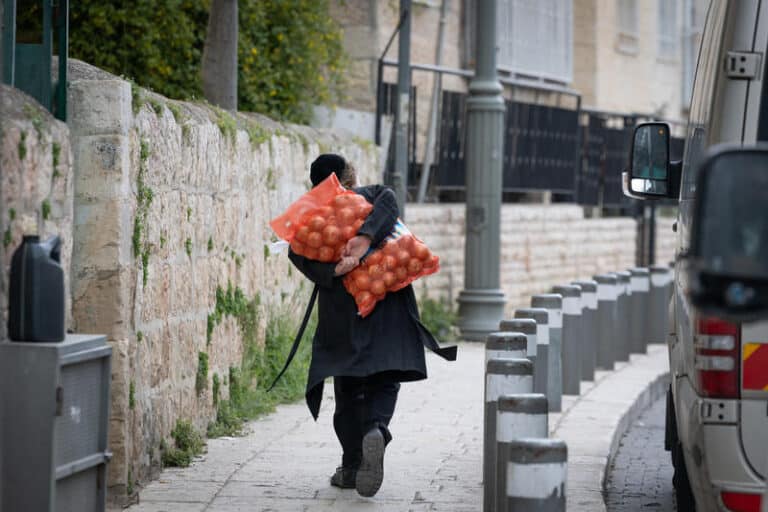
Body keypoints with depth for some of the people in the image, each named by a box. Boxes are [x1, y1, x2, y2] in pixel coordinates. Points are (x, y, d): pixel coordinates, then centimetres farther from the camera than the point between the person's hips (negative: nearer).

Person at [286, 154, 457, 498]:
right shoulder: (371, 196, 7)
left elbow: (298, 254, -6)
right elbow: (388, 203, -14)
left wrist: (333, 271, -16)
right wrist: (366, 237, -24)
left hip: (340, 311, 1)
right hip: (387, 305, -1)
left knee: (347, 390, 10)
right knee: (383, 381, 1)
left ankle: (352, 466, 8)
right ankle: (375, 430, -29)